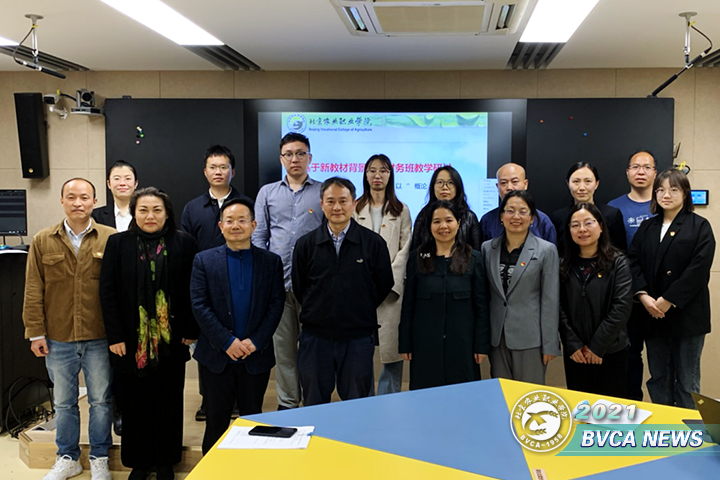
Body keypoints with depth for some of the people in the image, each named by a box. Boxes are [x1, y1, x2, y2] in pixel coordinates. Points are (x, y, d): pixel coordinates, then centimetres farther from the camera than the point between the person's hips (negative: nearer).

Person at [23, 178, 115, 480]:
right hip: (57, 339, 2)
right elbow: (33, 291, 2)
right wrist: (36, 333, -1)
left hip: (99, 338, -2)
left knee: (100, 400, 10)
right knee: (63, 402, 15)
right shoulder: (43, 241, 2)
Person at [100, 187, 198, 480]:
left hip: (170, 340, 0)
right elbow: (107, 291, -3)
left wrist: (191, 330, -5)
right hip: (132, 340, 0)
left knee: (169, 401, 9)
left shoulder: (183, 243, -1)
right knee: (136, 402, 8)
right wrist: (115, 335, -8)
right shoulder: (118, 243, 0)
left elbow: (192, 290, -1)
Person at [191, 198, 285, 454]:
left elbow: (276, 304, -1)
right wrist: (227, 342, -13)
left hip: (256, 355, 1)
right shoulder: (204, 260, 1)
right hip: (217, 356, 0)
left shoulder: (271, 261, 2)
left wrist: (255, 342, -11)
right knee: (217, 419, 9)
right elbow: (199, 305, -5)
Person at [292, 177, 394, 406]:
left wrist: (361, 311, 6)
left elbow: (384, 285, 5)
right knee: (314, 407, 11)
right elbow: (298, 287, 10)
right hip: (315, 337, 1)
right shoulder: (306, 244, 2)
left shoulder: (374, 243, -2)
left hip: (358, 338, -1)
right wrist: (318, 311, 9)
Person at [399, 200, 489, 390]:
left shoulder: (473, 258, 3)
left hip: (462, 344, 0)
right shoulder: (417, 258, 4)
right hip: (425, 345, 1)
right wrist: (405, 345, 1)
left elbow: (481, 306, 2)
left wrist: (482, 345, -2)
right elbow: (408, 304, 5)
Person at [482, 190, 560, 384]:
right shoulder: (487, 248, 7)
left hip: (530, 338, -3)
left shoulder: (546, 250, -3)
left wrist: (550, 344, -7)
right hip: (497, 338, 3)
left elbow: (550, 300, -5)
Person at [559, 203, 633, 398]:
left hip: (611, 351, -2)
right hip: (574, 353, 3)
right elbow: (559, 308, 0)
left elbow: (622, 306, -12)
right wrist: (572, 345, -10)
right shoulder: (564, 265, 4)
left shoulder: (618, 263, -4)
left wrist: (598, 345, -14)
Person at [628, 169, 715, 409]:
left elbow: (698, 269, -12)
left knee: (687, 380, 4)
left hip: (686, 315, -4)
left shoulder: (699, 227, -2)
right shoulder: (646, 227, 12)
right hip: (652, 315, 4)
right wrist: (643, 295, -12)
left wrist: (667, 301, -17)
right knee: (658, 378, 12)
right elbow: (633, 261, 3)